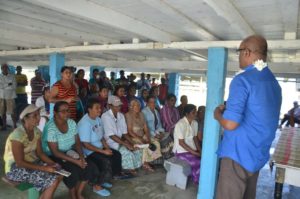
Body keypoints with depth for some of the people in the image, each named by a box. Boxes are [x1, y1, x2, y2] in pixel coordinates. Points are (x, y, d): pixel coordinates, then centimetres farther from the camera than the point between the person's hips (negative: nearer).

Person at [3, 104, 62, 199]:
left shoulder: (36, 131, -3)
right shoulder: (18, 135, -25)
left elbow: (40, 153, 2)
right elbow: (20, 163, -24)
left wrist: (52, 164, -13)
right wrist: (43, 168, -25)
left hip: (32, 162, 7)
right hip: (15, 168, -7)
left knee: (59, 173, -7)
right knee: (53, 181, -20)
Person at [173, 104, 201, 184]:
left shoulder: (195, 123, 3)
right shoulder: (180, 124, -20)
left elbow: (195, 138, 11)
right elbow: (181, 142, -19)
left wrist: (200, 150, -2)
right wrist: (194, 152, -20)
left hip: (192, 149, 7)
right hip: (181, 151, -7)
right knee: (198, 163, -22)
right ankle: (197, 180, 4)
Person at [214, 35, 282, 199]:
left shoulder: (242, 80, -18)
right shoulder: (274, 82, 9)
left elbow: (230, 124, -25)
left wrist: (218, 114, -4)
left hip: (239, 153, -8)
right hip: (259, 154, 9)